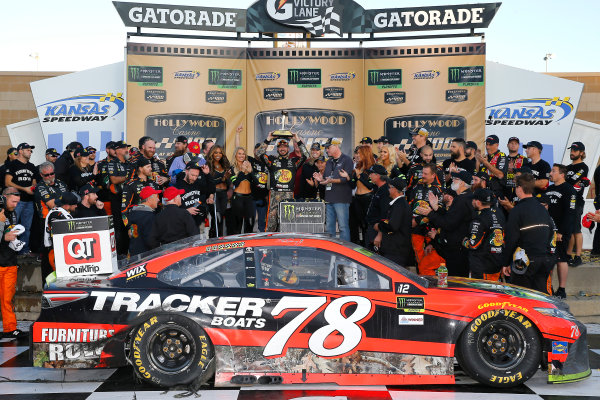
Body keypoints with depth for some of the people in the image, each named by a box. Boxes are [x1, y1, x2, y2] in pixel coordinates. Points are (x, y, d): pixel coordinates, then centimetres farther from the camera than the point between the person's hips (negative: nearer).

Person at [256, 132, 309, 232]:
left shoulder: (294, 161, 14)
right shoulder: (272, 160, 12)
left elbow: (306, 155, 6)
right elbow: (259, 153, 3)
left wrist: (298, 141, 2)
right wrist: (268, 140, 0)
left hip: (289, 194, 1)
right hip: (274, 193, -1)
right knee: (272, 217, -6)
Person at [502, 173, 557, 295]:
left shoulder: (517, 211, -11)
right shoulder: (543, 209, 10)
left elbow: (511, 240, -12)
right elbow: (552, 234, 15)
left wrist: (506, 263, -4)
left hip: (526, 261, -6)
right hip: (545, 260, 6)